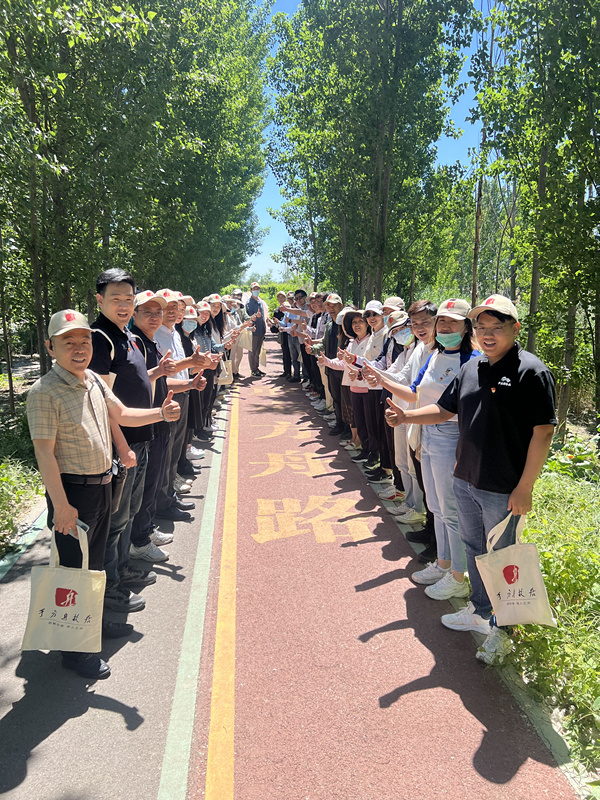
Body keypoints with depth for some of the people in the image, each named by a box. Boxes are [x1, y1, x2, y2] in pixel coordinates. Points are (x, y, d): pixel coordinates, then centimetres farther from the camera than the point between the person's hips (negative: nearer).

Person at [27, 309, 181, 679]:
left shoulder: (95, 381, 5)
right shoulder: (44, 392, -19)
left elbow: (121, 414, 19)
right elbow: (44, 452, -20)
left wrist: (161, 413, 3)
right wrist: (60, 505, -22)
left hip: (102, 485, 8)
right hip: (72, 491, -8)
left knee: (95, 561, 22)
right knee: (74, 568, 5)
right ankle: (75, 649, 20)